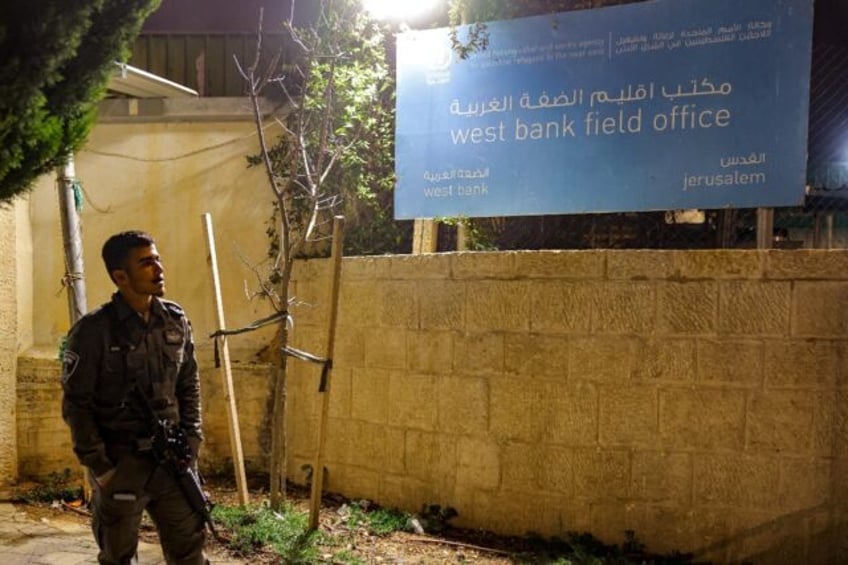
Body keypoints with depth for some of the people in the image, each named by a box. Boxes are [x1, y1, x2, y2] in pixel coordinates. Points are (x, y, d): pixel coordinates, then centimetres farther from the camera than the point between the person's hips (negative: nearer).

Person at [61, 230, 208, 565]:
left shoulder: (177, 321, 2)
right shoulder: (93, 331, -14)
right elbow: (76, 404, -11)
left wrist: (191, 443, 3)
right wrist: (99, 466, -12)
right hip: (119, 464, -4)